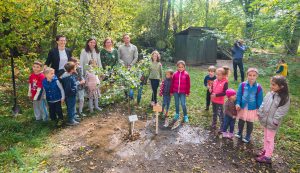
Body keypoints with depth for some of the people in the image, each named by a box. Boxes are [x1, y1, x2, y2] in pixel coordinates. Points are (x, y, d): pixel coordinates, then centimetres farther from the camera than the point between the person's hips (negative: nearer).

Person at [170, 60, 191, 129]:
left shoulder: (186, 74, -5)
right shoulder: (175, 74, 0)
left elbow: (188, 84, 0)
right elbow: (172, 83, 6)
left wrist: (188, 92, 0)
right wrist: (171, 91, 7)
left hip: (183, 92, -2)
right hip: (175, 91, 3)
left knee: (183, 104, -1)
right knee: (176, 104, 13)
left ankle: (185, 116, 15)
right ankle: (177, 114, 29)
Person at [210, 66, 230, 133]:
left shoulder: (225, 83, -16)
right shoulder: (215, 81, 1)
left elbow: (225, 93, -19)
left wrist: (216, 95, -23)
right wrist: (212, 93, -9)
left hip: (220, 101, -7)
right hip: (213, 100, 7)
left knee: (220, 114, 0)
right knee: (214, 113, 20)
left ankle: (222, 128, 12)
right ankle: (213, 125, 36)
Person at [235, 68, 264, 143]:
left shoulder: (258, 87, -12)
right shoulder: (242, 85, -12)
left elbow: (259, 99, -4)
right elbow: (239, 95, -5)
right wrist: (237, 104, -15)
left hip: (252, 109, -1)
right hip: (242, 107, 1)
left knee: (250, 123, 15)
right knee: (241, 121, 17)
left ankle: (248, 136, 35)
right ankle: (239, 133, 41)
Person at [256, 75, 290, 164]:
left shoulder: (284, 98, -19)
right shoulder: (269, 94, -2)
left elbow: (281, 111, -17)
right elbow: (263, 104, 7)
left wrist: (275, 121, -18)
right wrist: (260, 113, 4)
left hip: (272, 123, -6)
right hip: (265, 120, 6)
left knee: (270, 139, 5)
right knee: (265, 136, 21)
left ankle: (267, 157, 17)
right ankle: (265, 150, 39)